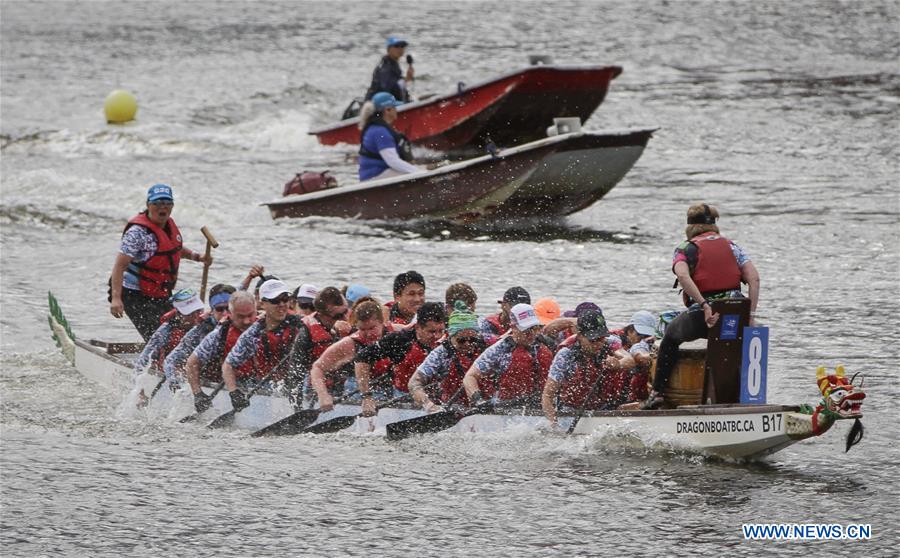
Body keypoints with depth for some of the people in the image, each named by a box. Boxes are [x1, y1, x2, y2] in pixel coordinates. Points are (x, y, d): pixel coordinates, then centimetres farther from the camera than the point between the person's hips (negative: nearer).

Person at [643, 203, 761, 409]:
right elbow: (754, 278, 1)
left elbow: (683, 276, -16)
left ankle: (658, 392, 22)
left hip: (701, 317, -2)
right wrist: (751, 314, 0)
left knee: (671, 337, 28)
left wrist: (704, 306, -20)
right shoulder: (731, 246, 15)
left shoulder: (685, 250, 7)